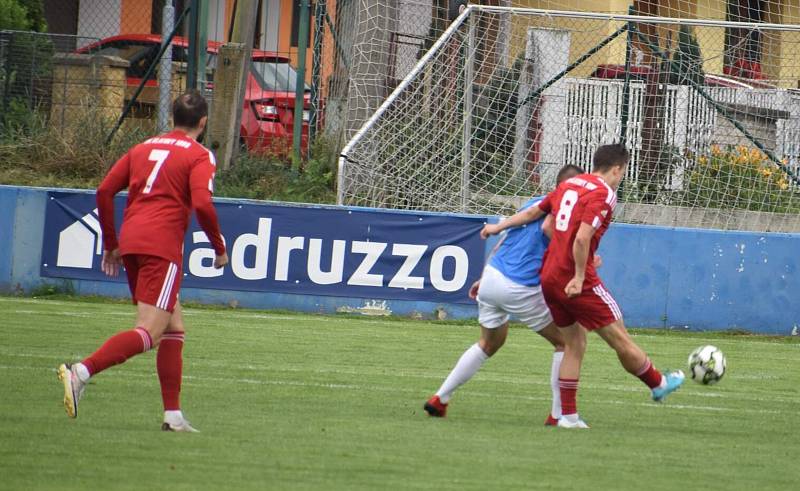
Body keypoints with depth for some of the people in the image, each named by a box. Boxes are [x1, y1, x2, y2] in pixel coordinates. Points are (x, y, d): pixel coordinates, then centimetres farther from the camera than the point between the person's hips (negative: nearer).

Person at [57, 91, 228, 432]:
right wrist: (219, 247, 1)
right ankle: (81, 372, -30)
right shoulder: (199, 156, 2)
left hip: (131, 243, 7)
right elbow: (202, 205, -13)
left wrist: (111, 244, 21)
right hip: (162, 245, -7)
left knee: (174, 329, 16)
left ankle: (173, 414, 12)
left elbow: (104, 191, 14)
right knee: (149, 332, -12)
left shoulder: (144, 148, 20)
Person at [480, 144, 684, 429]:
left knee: (574, 344, 15)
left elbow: (535, 212, 21)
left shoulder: (568, 185, 12)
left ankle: (568, 414, 11)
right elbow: (582, 238, -24)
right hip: (575, 281, -9)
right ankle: (658, 384, 21)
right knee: (620, 338, 7)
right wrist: (579, 278, -17)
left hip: (549, 276, 9)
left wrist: (499, 227, 33)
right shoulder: (604, 195, -13)